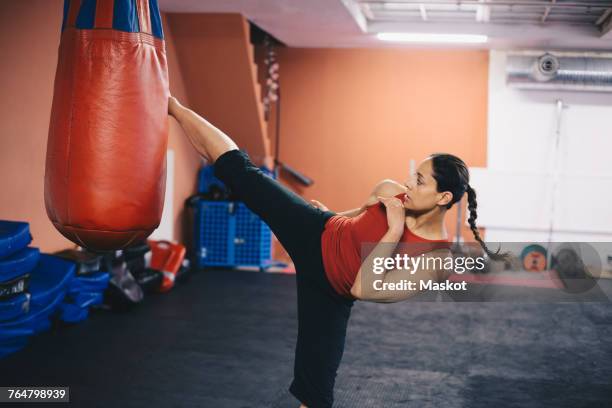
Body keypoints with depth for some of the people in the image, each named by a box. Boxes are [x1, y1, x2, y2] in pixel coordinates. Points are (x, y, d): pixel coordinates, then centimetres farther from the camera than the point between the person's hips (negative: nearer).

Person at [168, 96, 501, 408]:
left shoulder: (437, 260, -26)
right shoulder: (390, 191, -14)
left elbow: (361, 289, -31)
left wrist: (395, 231, -33)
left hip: (329, 290, -2)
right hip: (314, 235, 3)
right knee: (239, 171, -1)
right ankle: (173, 106, 17)